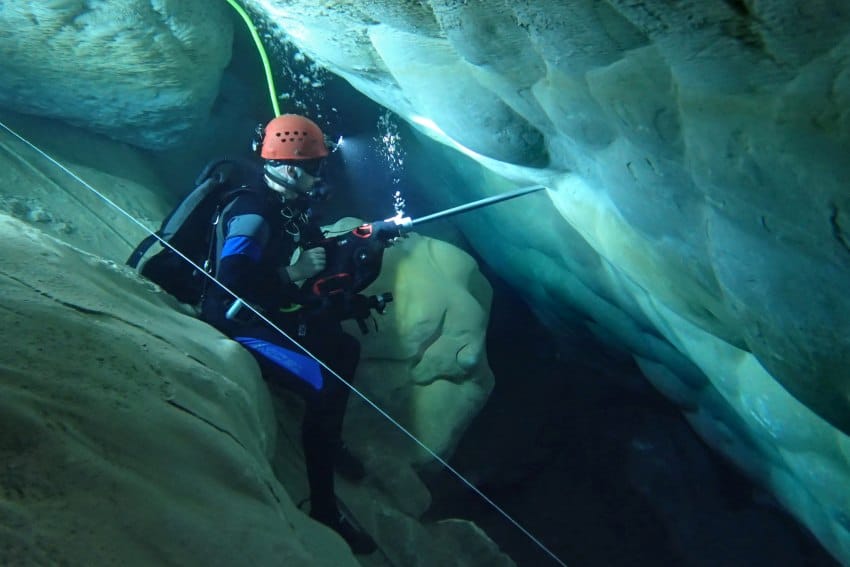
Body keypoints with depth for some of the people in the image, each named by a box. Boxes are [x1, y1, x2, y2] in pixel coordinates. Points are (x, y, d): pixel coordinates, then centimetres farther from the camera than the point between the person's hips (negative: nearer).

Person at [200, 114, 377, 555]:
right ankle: (323, 509, -8)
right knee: (323, 388, -22)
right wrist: (292, 274, -30)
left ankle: (331, 443, 34)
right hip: (241, 326, -10)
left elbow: (313, 246, 13)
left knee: (344, 348, 17)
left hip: (277, 312, 10)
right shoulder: (252, 213, -27)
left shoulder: (288, 202, 1)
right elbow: (230, 283, -37)